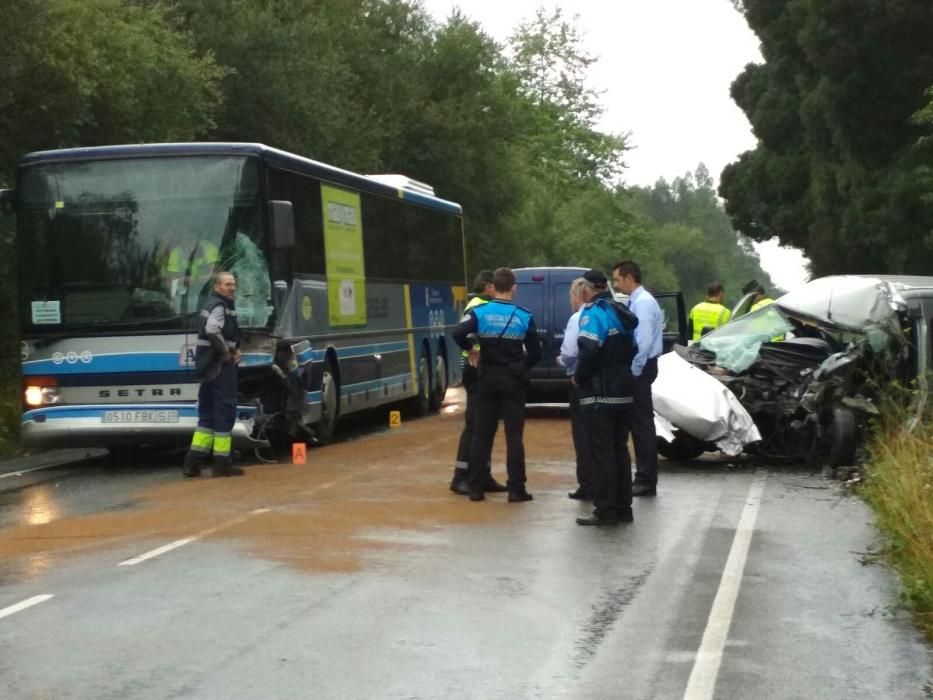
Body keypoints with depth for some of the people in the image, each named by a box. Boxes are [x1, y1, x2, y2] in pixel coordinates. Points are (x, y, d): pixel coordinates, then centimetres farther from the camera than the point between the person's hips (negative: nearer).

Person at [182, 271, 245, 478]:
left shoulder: (215, 305, 19)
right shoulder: (219, 306, -12)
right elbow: (212, 330, -30)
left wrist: (234, 349, 9)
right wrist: (226, 352, -18)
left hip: (208, 367, 10)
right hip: (221, 366, -10)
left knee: (208, 414, 13)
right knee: (225, 412, -4)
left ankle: (193, 461, 12)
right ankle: (222, 463, -1)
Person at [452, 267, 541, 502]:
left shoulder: (479, 312, -5)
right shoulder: (524, 316, -4)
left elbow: (458, 333, -21)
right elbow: (535, 353, -1)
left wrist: (470, 349, -2)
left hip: (488, 379, 1)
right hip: (513, 380, -1)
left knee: (482, 434, 7)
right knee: (514, 436, 2)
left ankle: (476, 487, 7)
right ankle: (516, 489, 0)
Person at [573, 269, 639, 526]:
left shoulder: (593, 313, -13)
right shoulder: (623, 313, 15)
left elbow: (589, 350, -24)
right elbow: (632, 348, 17)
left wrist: (579, 377, -10)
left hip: (600, 395, -8)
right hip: (623, 392, 9)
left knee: (602, 452, -5)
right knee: (619, 450, 13)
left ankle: (606, 510, -5)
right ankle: (623, 508, 17)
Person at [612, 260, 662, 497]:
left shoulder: (643, 303, -15)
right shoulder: (636, 301, 14)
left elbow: (644, 341, -22)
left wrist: (634, 370, -19)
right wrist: (631, 369, 13)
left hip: (640, 369, -10)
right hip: (637, 368, 10)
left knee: (642, 424, -6)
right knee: (639, 423, 12)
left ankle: (647, 481, -2)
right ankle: (644, 477, 18)